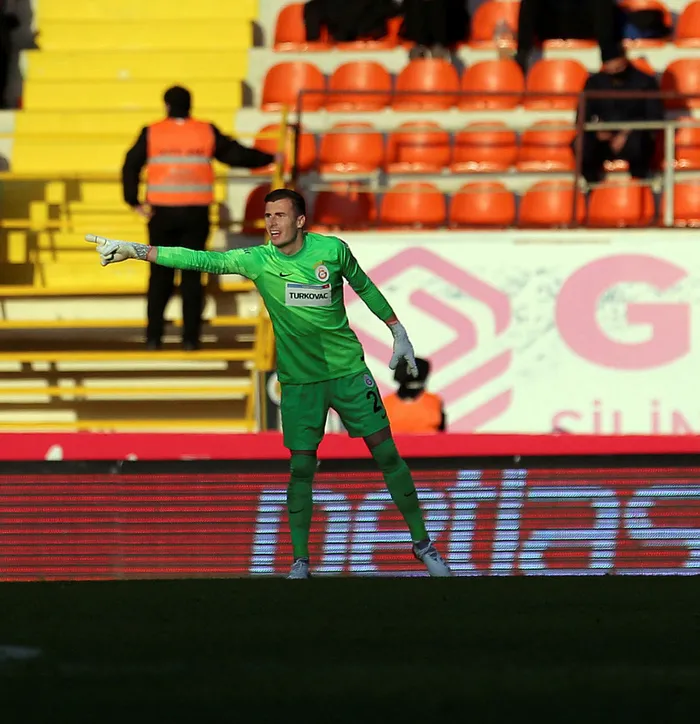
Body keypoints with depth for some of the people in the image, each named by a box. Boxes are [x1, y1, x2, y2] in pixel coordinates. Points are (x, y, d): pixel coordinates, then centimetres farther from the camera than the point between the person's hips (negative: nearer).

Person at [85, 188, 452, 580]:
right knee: (301, 469, -3)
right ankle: (300, 562, 8)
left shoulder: (333, 250, -8)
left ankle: (422, 543, 14)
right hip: (299, 382, 0)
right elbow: (201, 260, -17)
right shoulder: (257, 260, -9)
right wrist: (135, 250, -25)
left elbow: (365, 287, 8)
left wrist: (399, 332, 12)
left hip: (348, 371, 0)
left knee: (387, 455, 1)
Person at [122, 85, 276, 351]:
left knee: (160, 275, 8)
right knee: (192, 276, 6)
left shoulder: (152, 133, -1)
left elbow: (130, 166, -5)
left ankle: (153, 336, 5)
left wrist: (134, 202, 1)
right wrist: (271, 158, 21)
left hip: (162, 212, 0)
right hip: (196, 213, 1)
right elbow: (237, 155, 7)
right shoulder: (206, 132, 2)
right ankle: (190, 337, 4)